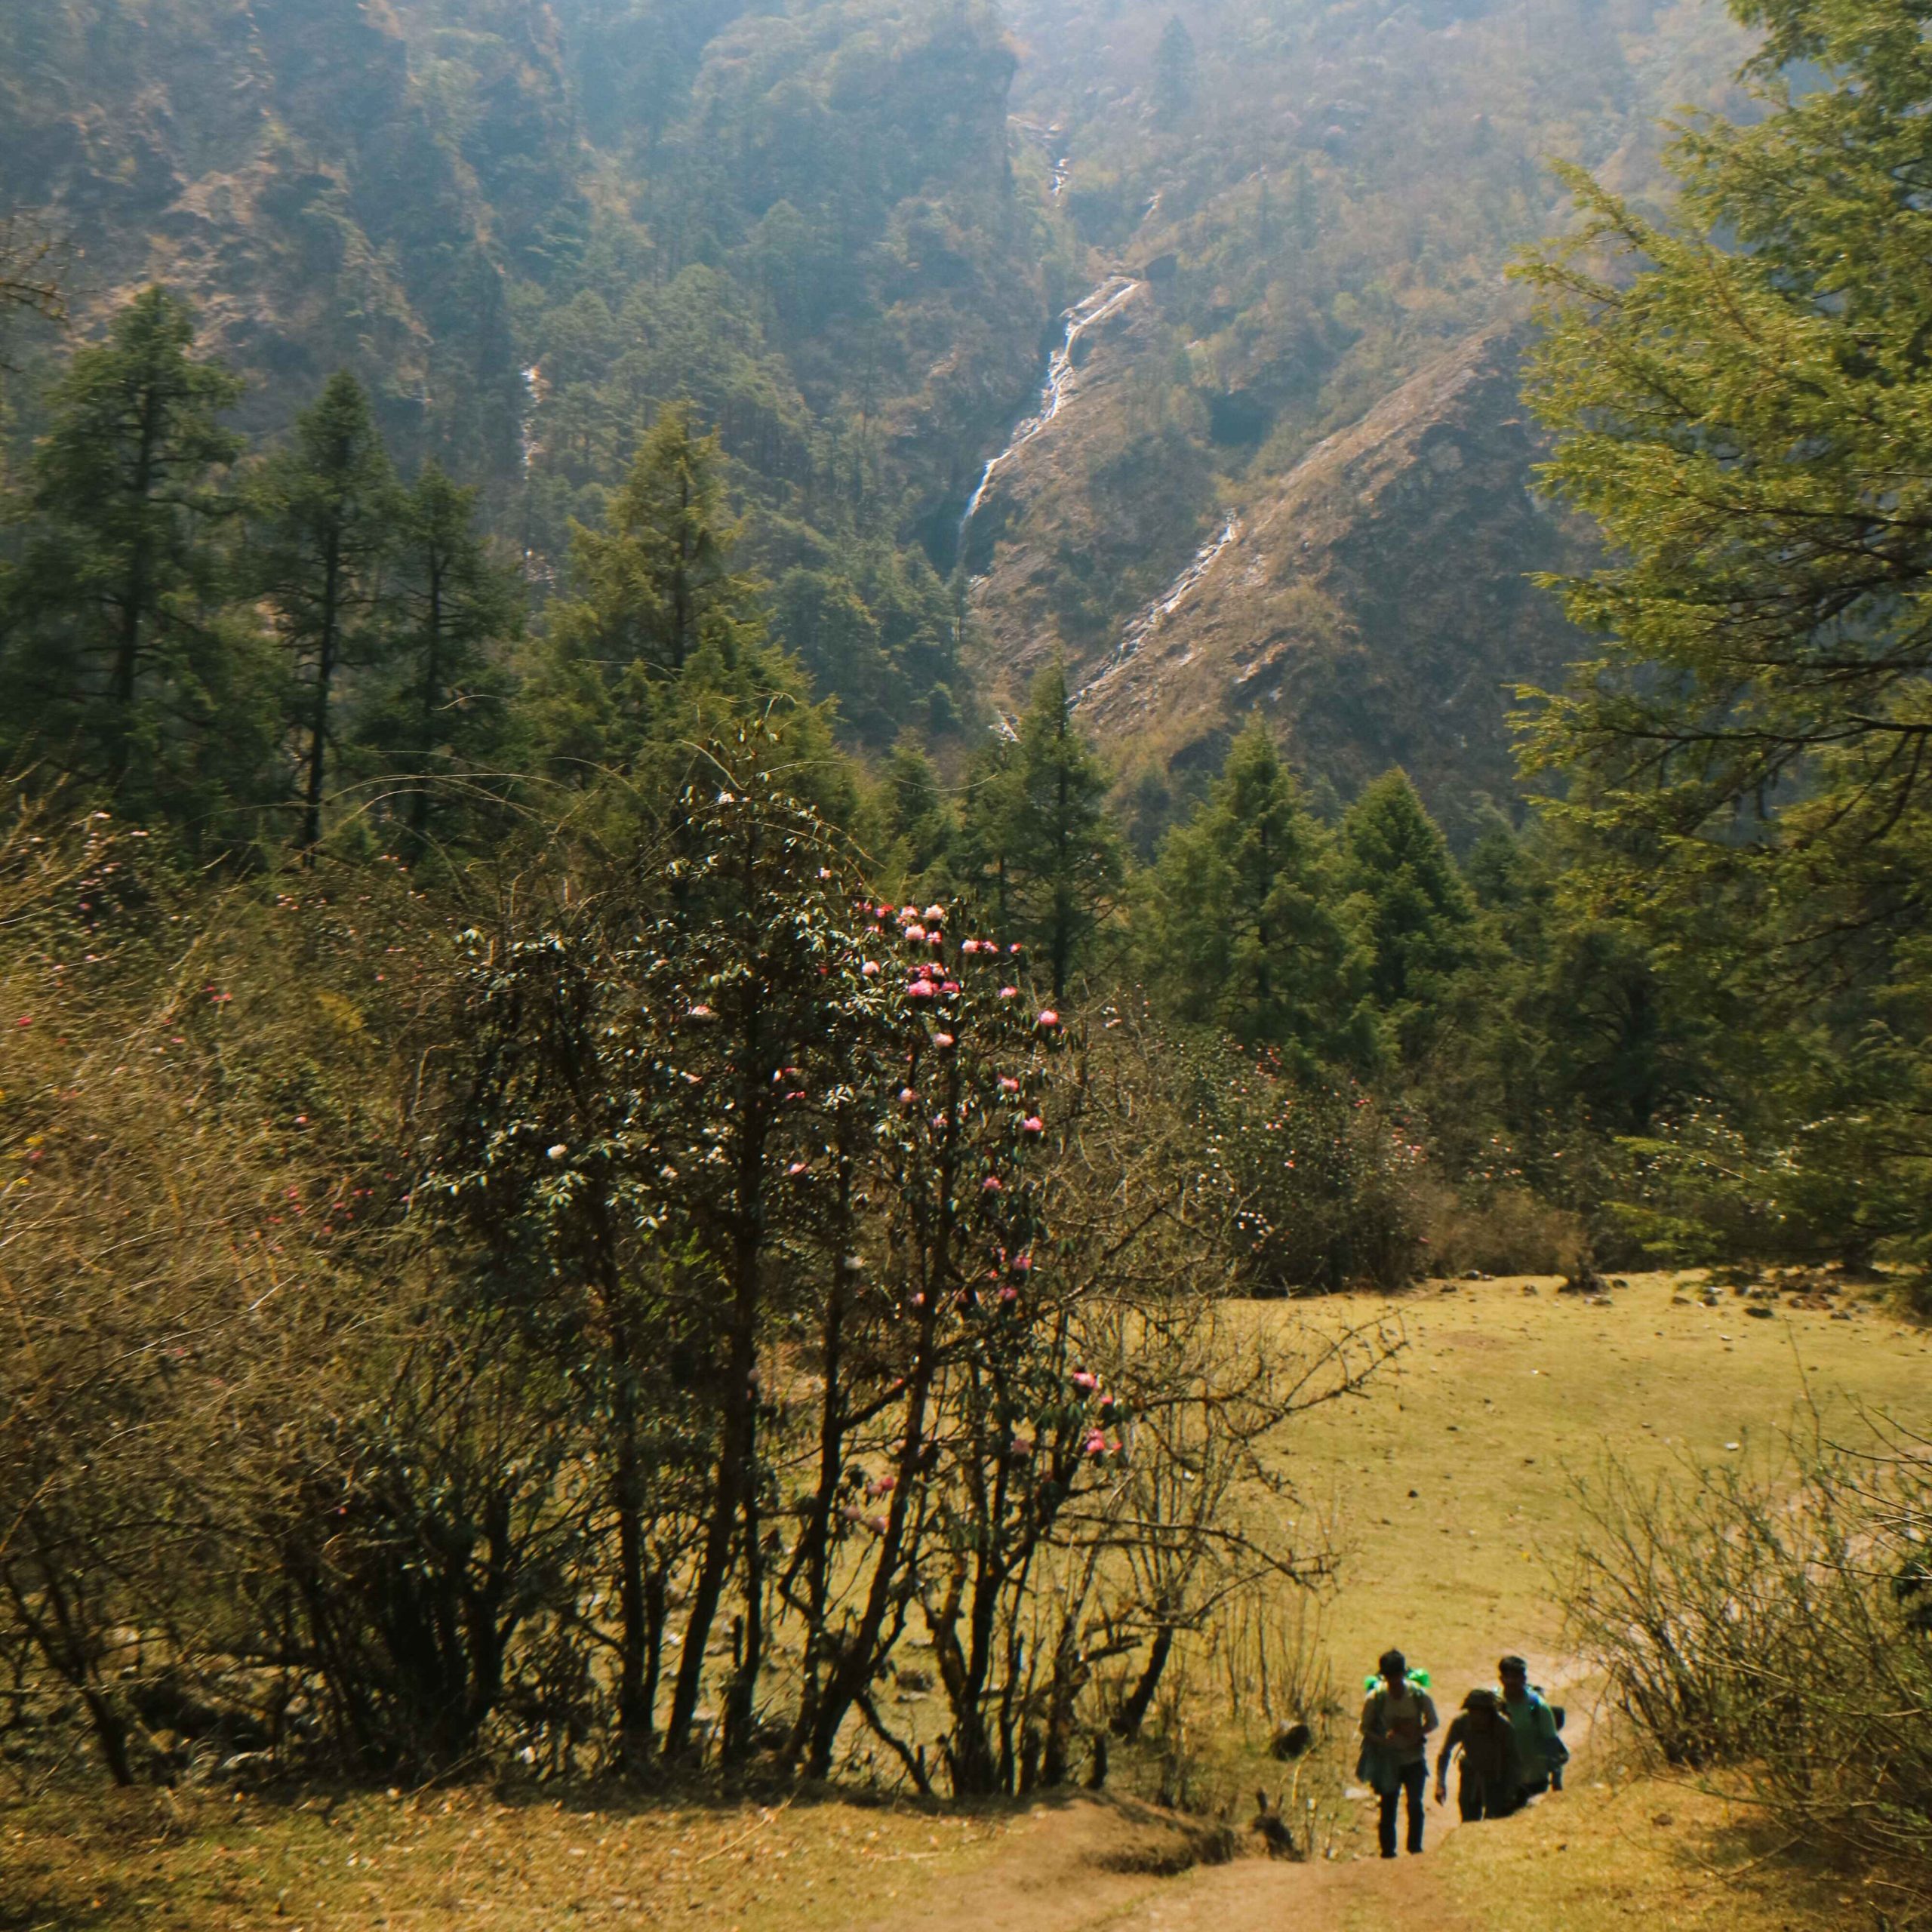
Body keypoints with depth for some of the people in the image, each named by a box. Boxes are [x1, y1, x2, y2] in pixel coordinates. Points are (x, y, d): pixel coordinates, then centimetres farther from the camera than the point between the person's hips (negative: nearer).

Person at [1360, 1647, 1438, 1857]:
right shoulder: (1375, 1697, -13)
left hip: (1414, 1758, 0)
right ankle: (1388, 1852, 16)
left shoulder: (1419, 1695, -12)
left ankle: (1415, 1848, 11)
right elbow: (1365, 1727, -3)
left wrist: (1418, 1733, -18)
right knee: (1388, 1808, 4)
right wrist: (1381, 1739, -23)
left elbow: (1432, 1722, 3)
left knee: (1415, 1804, -7)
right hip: (1388, 1759, 0)